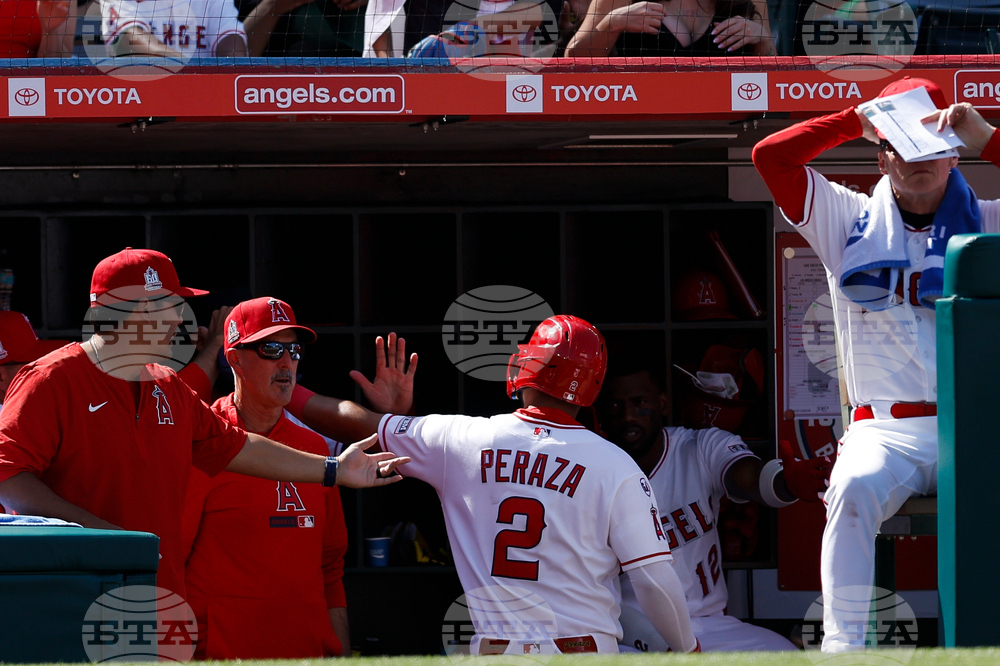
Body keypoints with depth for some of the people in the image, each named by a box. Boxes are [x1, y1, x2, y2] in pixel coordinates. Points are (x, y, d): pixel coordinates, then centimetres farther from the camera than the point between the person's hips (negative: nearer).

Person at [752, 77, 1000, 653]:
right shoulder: (852, 222, 14)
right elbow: (772, 156, 5)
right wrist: (856, 123, 7)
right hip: (885, 431, 0)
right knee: (854, 488, -32)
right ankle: (841, 648, -33)